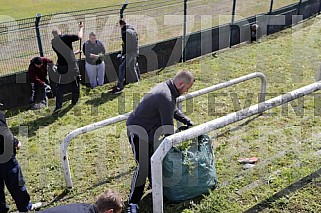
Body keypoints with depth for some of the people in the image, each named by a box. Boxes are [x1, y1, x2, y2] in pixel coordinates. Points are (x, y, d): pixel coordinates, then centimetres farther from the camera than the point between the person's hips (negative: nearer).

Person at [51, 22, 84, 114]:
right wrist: (81, 28, 10)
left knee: (60, 86, 7)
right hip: (72, 65, -3)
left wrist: (75, 52, 32)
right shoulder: (66, 37, -8)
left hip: (61, 66, 3)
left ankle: (58, 106, -2)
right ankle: (74, 101, 30)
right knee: (74, 83, 17)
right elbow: (79, 37, -9)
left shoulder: (53, 43, 8)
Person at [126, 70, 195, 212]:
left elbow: (174, 111, 19)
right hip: (138, 131, -10)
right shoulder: (166, 97, -30)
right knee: (143, 167, -10)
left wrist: (189, 122, 14)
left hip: (150, 130, 10)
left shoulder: (166, 87, 2)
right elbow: (168, 127, -24)